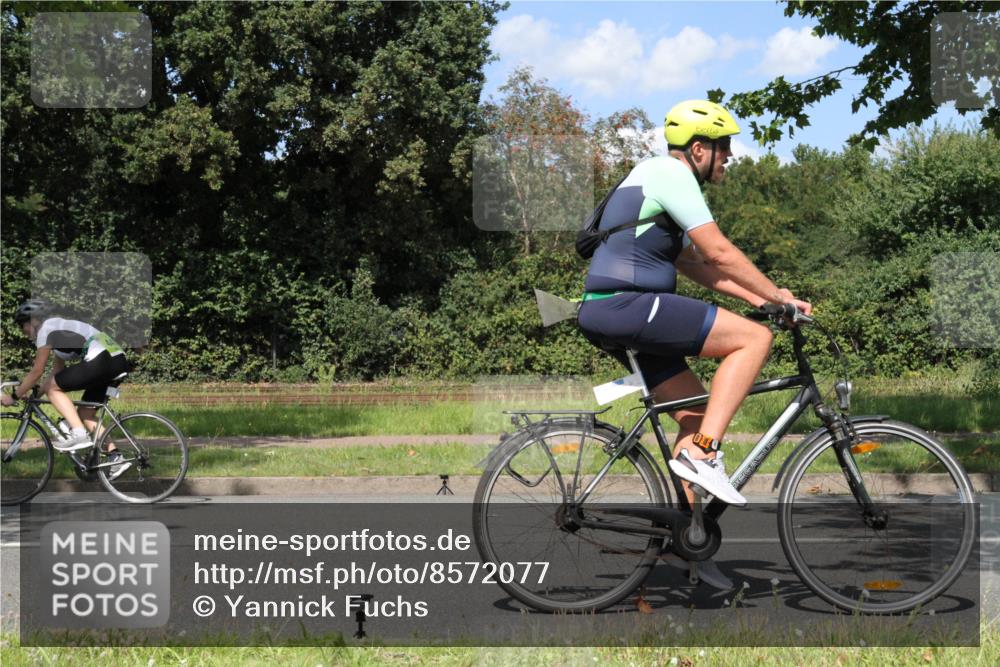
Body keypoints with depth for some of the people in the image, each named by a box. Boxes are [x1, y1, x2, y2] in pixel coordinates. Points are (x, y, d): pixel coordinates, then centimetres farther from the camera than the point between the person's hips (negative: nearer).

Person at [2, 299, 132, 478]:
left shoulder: (46, 329, 1)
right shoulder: (59, 329, 28)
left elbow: (37, 371, -2)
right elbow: (57, 372, 29)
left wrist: (15, 396, 7)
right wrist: (34, 393, 26)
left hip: (101, 360, -10)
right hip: (119, 362, 10)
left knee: (52, 388, 1)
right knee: (85, 414, 16)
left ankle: (78, 434, -9)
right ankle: (115, 457, 8)